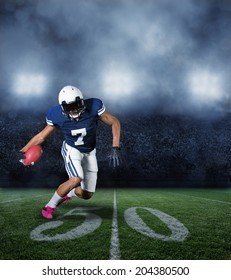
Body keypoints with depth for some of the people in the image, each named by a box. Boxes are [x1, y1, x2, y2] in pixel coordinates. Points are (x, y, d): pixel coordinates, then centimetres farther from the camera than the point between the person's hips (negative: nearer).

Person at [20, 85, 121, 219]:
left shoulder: (93, 108, -27)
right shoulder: (57, 116, -22)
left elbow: (115, 122, -17)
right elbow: (42, 136, -8)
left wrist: (115, 148, -25)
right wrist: (23, 151, -12)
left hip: (89, 152, 2)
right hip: (71, 149, -2)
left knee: (87, 194, 4)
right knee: (75, 180, -31)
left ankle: (67, 193, 39)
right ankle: (50, 206, -5)